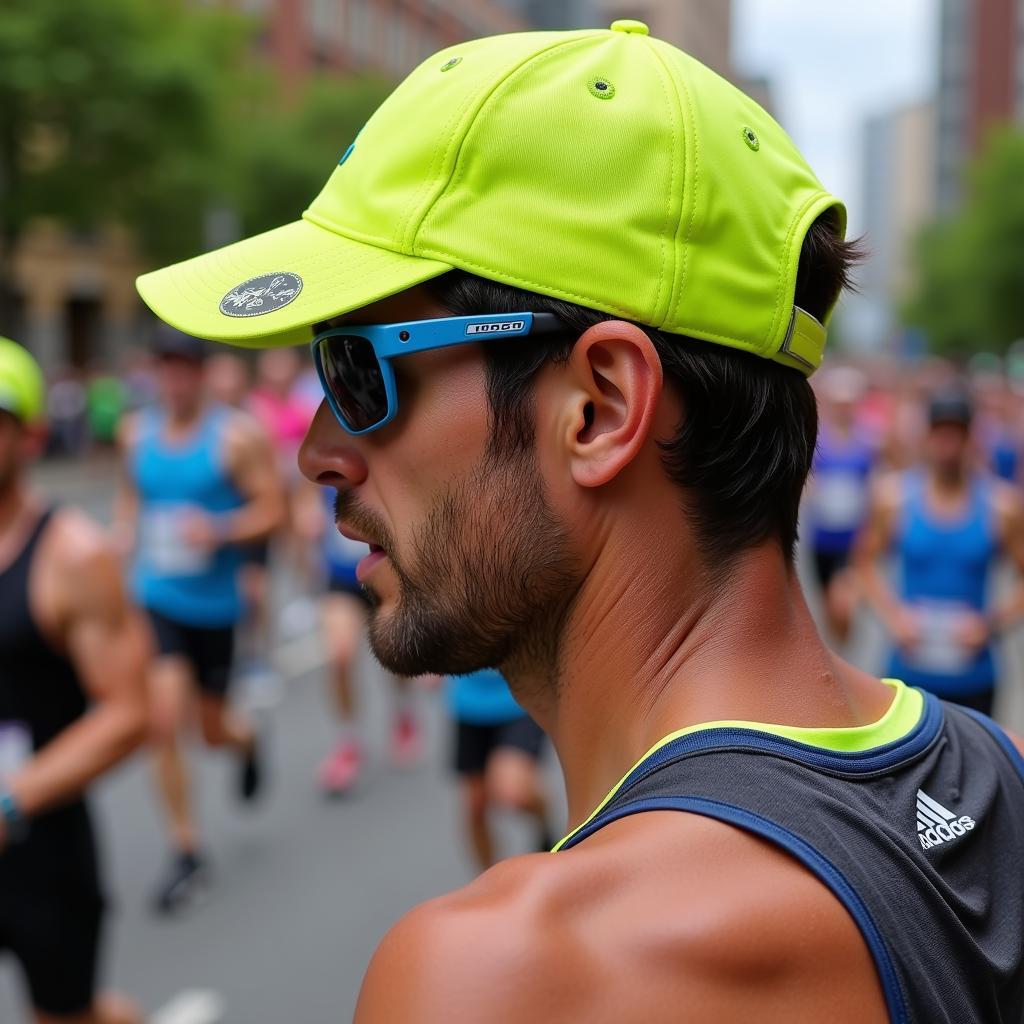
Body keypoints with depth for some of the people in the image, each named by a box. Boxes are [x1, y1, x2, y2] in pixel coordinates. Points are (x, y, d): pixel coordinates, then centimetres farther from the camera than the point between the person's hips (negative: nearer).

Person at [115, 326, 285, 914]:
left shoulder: (236, 435, -12)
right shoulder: (137, 432, 2)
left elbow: (273, 508, -11)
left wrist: (221, 530, -26)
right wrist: (128, 537, 3)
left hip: (214, 605, -2)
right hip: (156, 600, 2)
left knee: (213, 728, 14)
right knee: (164, 725, -12)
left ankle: (246, 741, 54)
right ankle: (187, 855, 4)